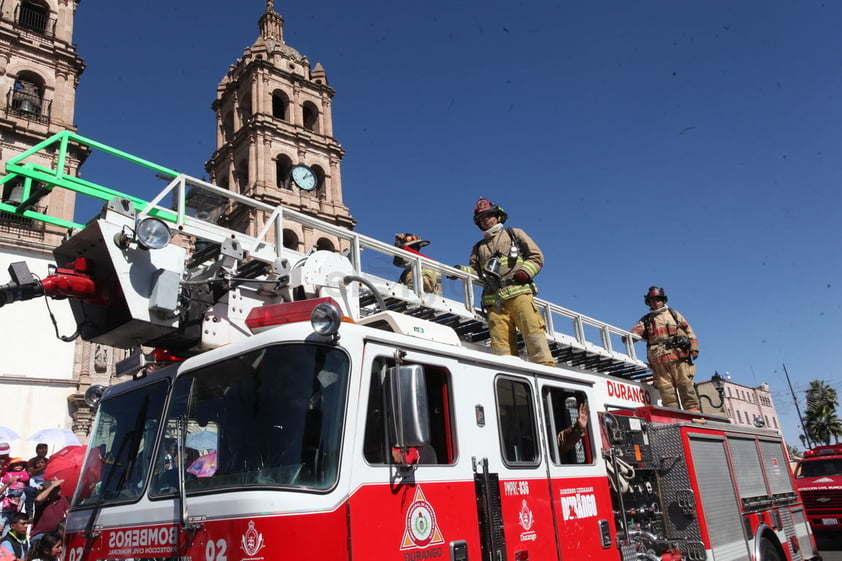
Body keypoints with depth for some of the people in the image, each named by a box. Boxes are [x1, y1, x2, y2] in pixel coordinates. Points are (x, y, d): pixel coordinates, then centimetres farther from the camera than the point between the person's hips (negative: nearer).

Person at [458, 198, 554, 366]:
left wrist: (524, 272, -5)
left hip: (519, 292, -3)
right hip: (494, 300, 3)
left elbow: (536, 256, 14)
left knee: (533, 331, -18)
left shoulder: (514, 234, 22)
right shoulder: (479, 247, 31)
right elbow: (474, 270, 20)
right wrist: (461, 271, -2)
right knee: (500, 342, -10)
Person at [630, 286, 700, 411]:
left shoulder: (674, 314, 22)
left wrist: (694, 348, 3)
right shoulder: (645, 320, 23)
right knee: (665, 387, -6)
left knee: (685, 383, -9)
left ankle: (692, 408, -9)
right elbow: (637, 331, 6)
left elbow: (688, 331, 16)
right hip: (658, 358, 1)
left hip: (677, 354, -1)